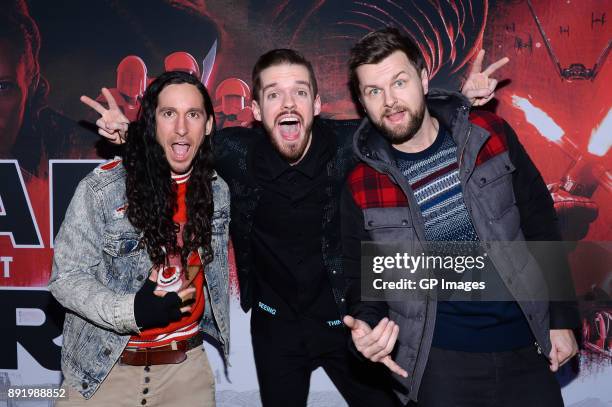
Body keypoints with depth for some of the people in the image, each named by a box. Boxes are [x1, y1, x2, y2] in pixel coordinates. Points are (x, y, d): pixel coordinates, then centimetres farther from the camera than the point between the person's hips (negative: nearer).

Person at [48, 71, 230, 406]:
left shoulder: (218, 191, -1)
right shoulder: (101, 188, -15)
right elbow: (66, 277, -13)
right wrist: (129, 311, -25)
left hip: (186, 364, 4)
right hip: (105, 367, -3)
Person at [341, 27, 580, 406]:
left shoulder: (491, 135, -6)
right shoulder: (360, 188, -7)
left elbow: (540, 225, 1)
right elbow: (362, 277, 3)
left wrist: (562, 318, 2)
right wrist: (366, 325, -17)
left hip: (525, 346, 1)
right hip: (441, 361, -1)